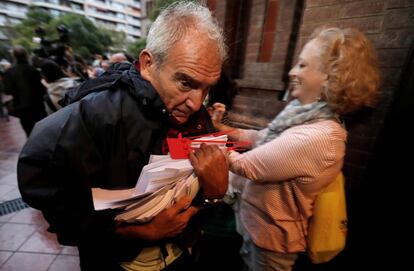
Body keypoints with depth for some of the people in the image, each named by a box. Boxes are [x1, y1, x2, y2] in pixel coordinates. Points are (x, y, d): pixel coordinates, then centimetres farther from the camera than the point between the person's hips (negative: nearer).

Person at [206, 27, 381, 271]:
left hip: (270, 237, -7)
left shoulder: (316, 137, -32)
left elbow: (247, 166, -27)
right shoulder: (311, 119, -2)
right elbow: (263, 138, 6)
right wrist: (223, 129, -2)